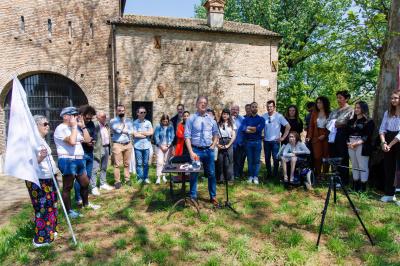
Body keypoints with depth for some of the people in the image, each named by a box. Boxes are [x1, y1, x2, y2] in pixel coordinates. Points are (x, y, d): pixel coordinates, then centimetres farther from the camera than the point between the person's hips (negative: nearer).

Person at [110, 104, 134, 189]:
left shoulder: (128, 120, 11)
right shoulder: (113, 121, 0)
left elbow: (131, 131, -1)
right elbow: (117, 130, -17)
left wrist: (122, 130, -11)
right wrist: (123, 121, -4)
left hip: (128, 144, 3)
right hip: (117, 145, -3)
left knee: (127, 163, 11)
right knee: (117, 164, -3)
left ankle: (127, 179, 21)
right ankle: (117, 181, 5)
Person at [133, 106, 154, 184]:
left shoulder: (148, 122, 7)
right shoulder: (135, 123, -1)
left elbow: (151, 132, -5)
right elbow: (135, 135, -10)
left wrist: (140, 132, -6)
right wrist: (146, 134, -4)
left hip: (146, 146, 2)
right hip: (138, 146, -2)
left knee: (146, 163, 8)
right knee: (139, 163, 3)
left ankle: (146, 177, 17)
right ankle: (140, 177, 14)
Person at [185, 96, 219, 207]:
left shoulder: (211, 119, 5)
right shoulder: (191, 119, -6)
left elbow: (216, 134, 16)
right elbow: (187, 136, -9)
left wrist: (213, 146, 3)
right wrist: (191, 152, -14)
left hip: (209, 150, 3)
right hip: (196, 150, -3)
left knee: (211, 174, 11)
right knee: (194, 175, 6)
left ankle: (213, 197, 26)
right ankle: (193, 197, 22)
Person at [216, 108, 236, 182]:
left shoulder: (231, 124, 7)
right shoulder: (218, 124, 9)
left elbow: (233, 136, 2)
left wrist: (228, 145, -7)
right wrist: (217, 144, -8)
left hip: (229, 144, -1)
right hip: (220, 144, 1)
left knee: (228, 162, -2)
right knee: (220, 161, 1)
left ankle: (229, 178, 6)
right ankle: (220, 178, 12)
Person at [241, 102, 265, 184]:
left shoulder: (261, 119, 5)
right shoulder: (246, 119, 7)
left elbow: (259, 129, -13)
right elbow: (242, 129, -11)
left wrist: (249, 127, -4)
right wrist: (254, 129, -13)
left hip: (257, 142, -1)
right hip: (248, 142, 1)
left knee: (257, 160, 2)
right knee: (249, 160, 6)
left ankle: (255, 177, 9)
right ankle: (250, 176, 14)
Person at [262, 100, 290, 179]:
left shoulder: (279, 116, -7)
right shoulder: (264, 116, 0)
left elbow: (288, 126, -6)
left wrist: (283, 137, -7)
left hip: (275, 141, -3)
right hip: (266, 141, 3)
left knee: (276, 159, -1)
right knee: (267, 159, 10)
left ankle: (275, 175, 12)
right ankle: (268, 174, 23)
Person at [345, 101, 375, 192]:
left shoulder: (369, 121, 1)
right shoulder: (351, 121, 19)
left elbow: (368, 135, -8)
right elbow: (347, 133, 15)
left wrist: (358, 142, -20)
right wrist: (348, 142, -4)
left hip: (362, 146, -6)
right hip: (351, 146, 6)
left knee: (363, 166, -4)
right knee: (354, 166, 10)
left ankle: (363, 187, 1)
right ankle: (355, 186, 16)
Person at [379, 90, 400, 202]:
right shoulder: (388, 113, 11)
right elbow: (382, 129, 5)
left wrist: (390, 145, -16)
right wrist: (383, 143, -10)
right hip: (388, 143, 5)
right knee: (388, 169, 10)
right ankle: (389, 194, 20)